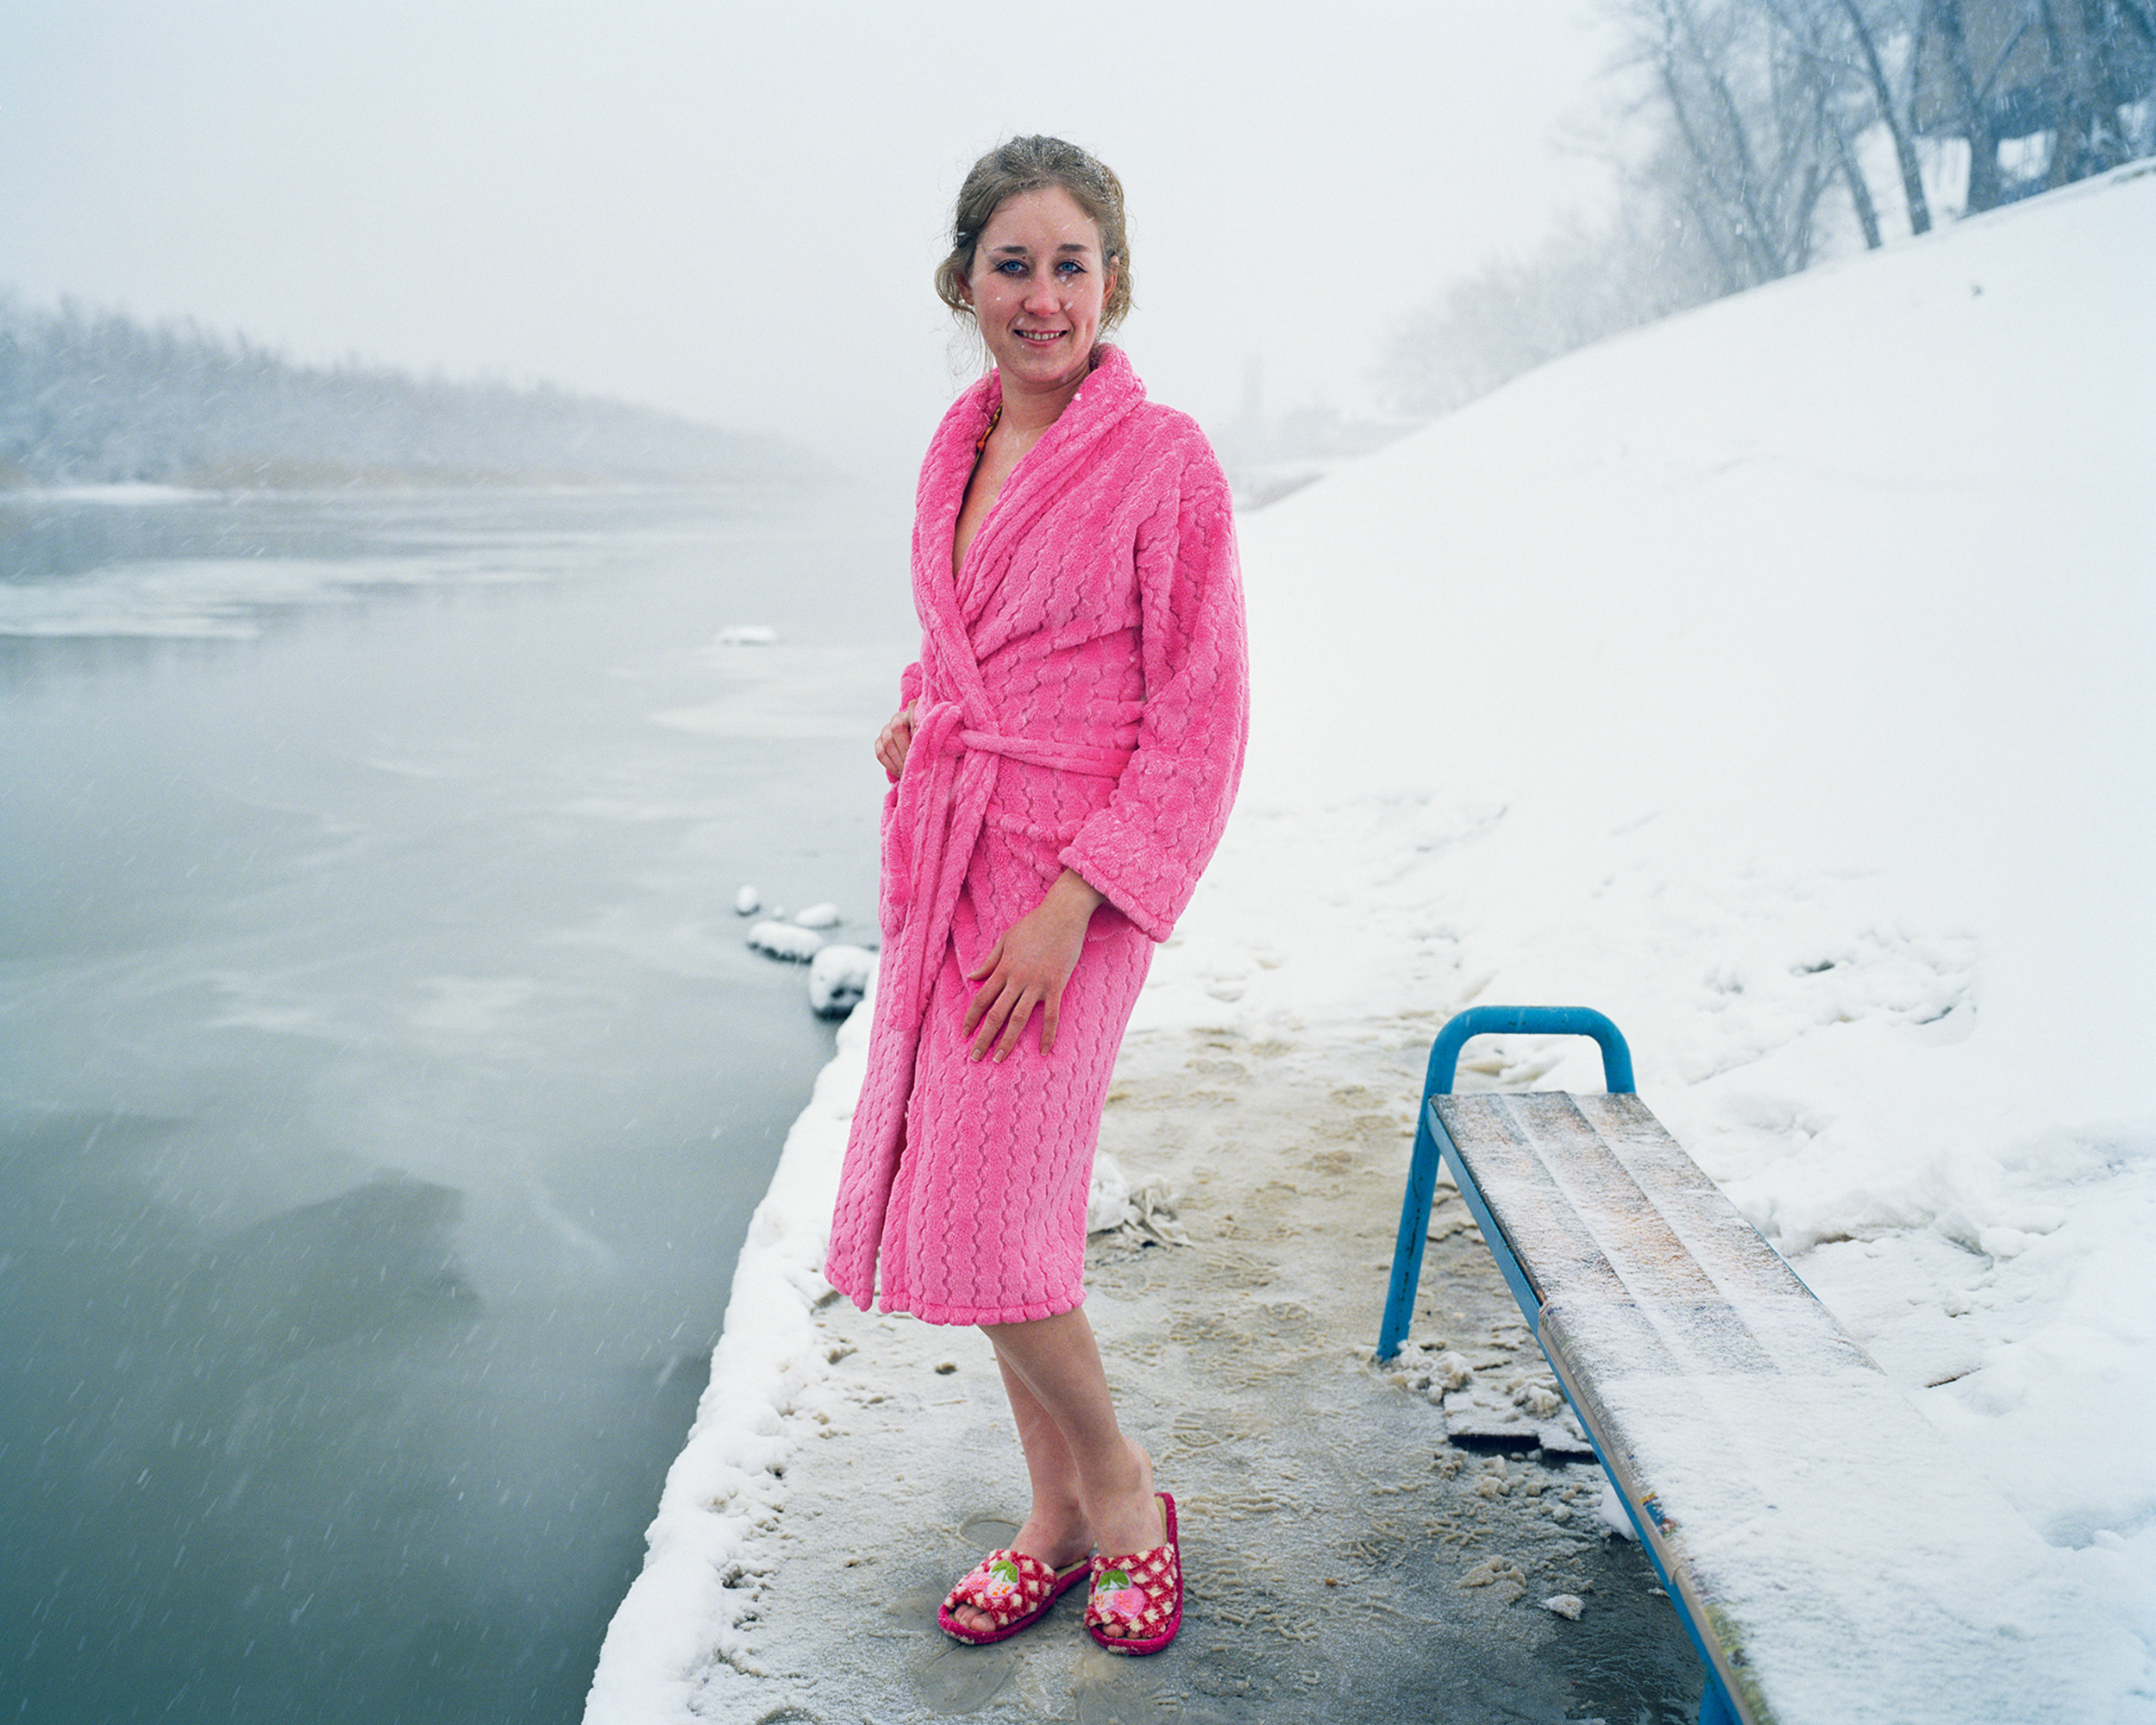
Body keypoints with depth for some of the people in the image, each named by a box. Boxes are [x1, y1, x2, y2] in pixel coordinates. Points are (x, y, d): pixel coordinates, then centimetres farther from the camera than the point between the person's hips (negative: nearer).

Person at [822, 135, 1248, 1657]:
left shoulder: (1165, 459, -9)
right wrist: (918, 718, 5)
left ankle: (1123, 1490, 18)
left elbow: (1200, 722, -11)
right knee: (981, 1203, 10)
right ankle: (1060, 1525, 27)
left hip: (1076, 875, -7)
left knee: (985, 1216, -8)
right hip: (949, 861, 7)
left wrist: (1073, 904, -18)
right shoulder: (959, 452, 11)